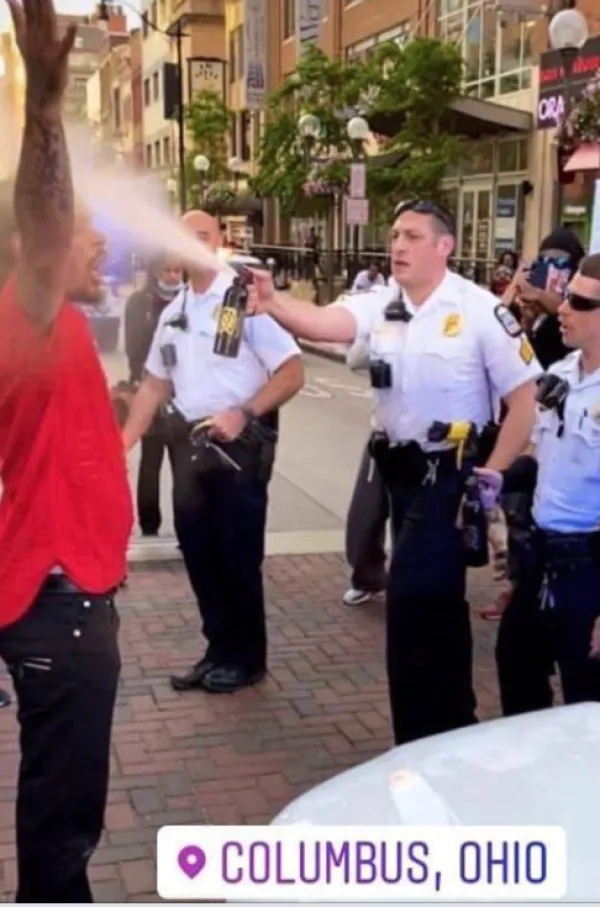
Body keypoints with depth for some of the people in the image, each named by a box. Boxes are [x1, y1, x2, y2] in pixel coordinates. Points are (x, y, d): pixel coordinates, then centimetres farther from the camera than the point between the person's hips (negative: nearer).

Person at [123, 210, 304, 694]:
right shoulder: (173, 312, 12)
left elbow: (292, 372, -15)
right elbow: (155, 383, 19)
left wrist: (243, 414, -23)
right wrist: (125, 440, 12)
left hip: (240, 442, -7)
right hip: (190, 441, 7)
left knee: (238, 554, 2)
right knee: (197, 550, 13)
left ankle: (247, 657, 19)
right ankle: (220, 650, 28)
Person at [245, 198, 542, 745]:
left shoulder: (480, 311, -12)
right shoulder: (381, 305, 1)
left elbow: (525, 400, -13)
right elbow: (323, 323, -18)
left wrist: (489, 479, -17)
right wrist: (272, 302, -37)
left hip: (451, 473, -6)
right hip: (400, 468, 6)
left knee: (412, 598, -10)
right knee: (436, 599, 17)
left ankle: (424, 740, 7)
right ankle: (454, 724, 35)